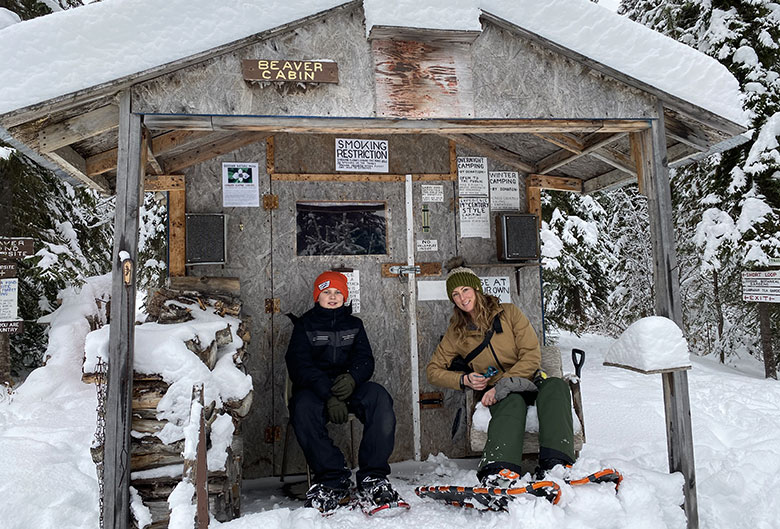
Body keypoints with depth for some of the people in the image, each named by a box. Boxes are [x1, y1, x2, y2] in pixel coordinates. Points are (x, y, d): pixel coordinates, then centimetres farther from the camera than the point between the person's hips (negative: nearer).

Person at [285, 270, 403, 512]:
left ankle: (372, 478, -27)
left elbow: (365, 359, 8)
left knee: (379, 397, -29)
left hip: (350, 385, 2)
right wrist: (329, 396, -22)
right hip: (314, 388, -1)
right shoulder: (305, 325, 10)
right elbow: (299, 365, -5)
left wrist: (353, 377, -20)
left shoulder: (354, 324, 20)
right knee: (303, 407, -35)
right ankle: (332, 479, -28)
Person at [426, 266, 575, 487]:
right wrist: (464, 379, -8)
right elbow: (433, 370, 11)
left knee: (555, 386, -32)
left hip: (528, 380, 1)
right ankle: (499, 469, -58)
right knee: (513, 400, -37)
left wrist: (501, 385, -17)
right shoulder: (456, 333, 7)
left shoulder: (508, 313, 2)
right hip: (497, 393, -1)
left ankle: (555, 464, -47)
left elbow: (532, 356, -5)